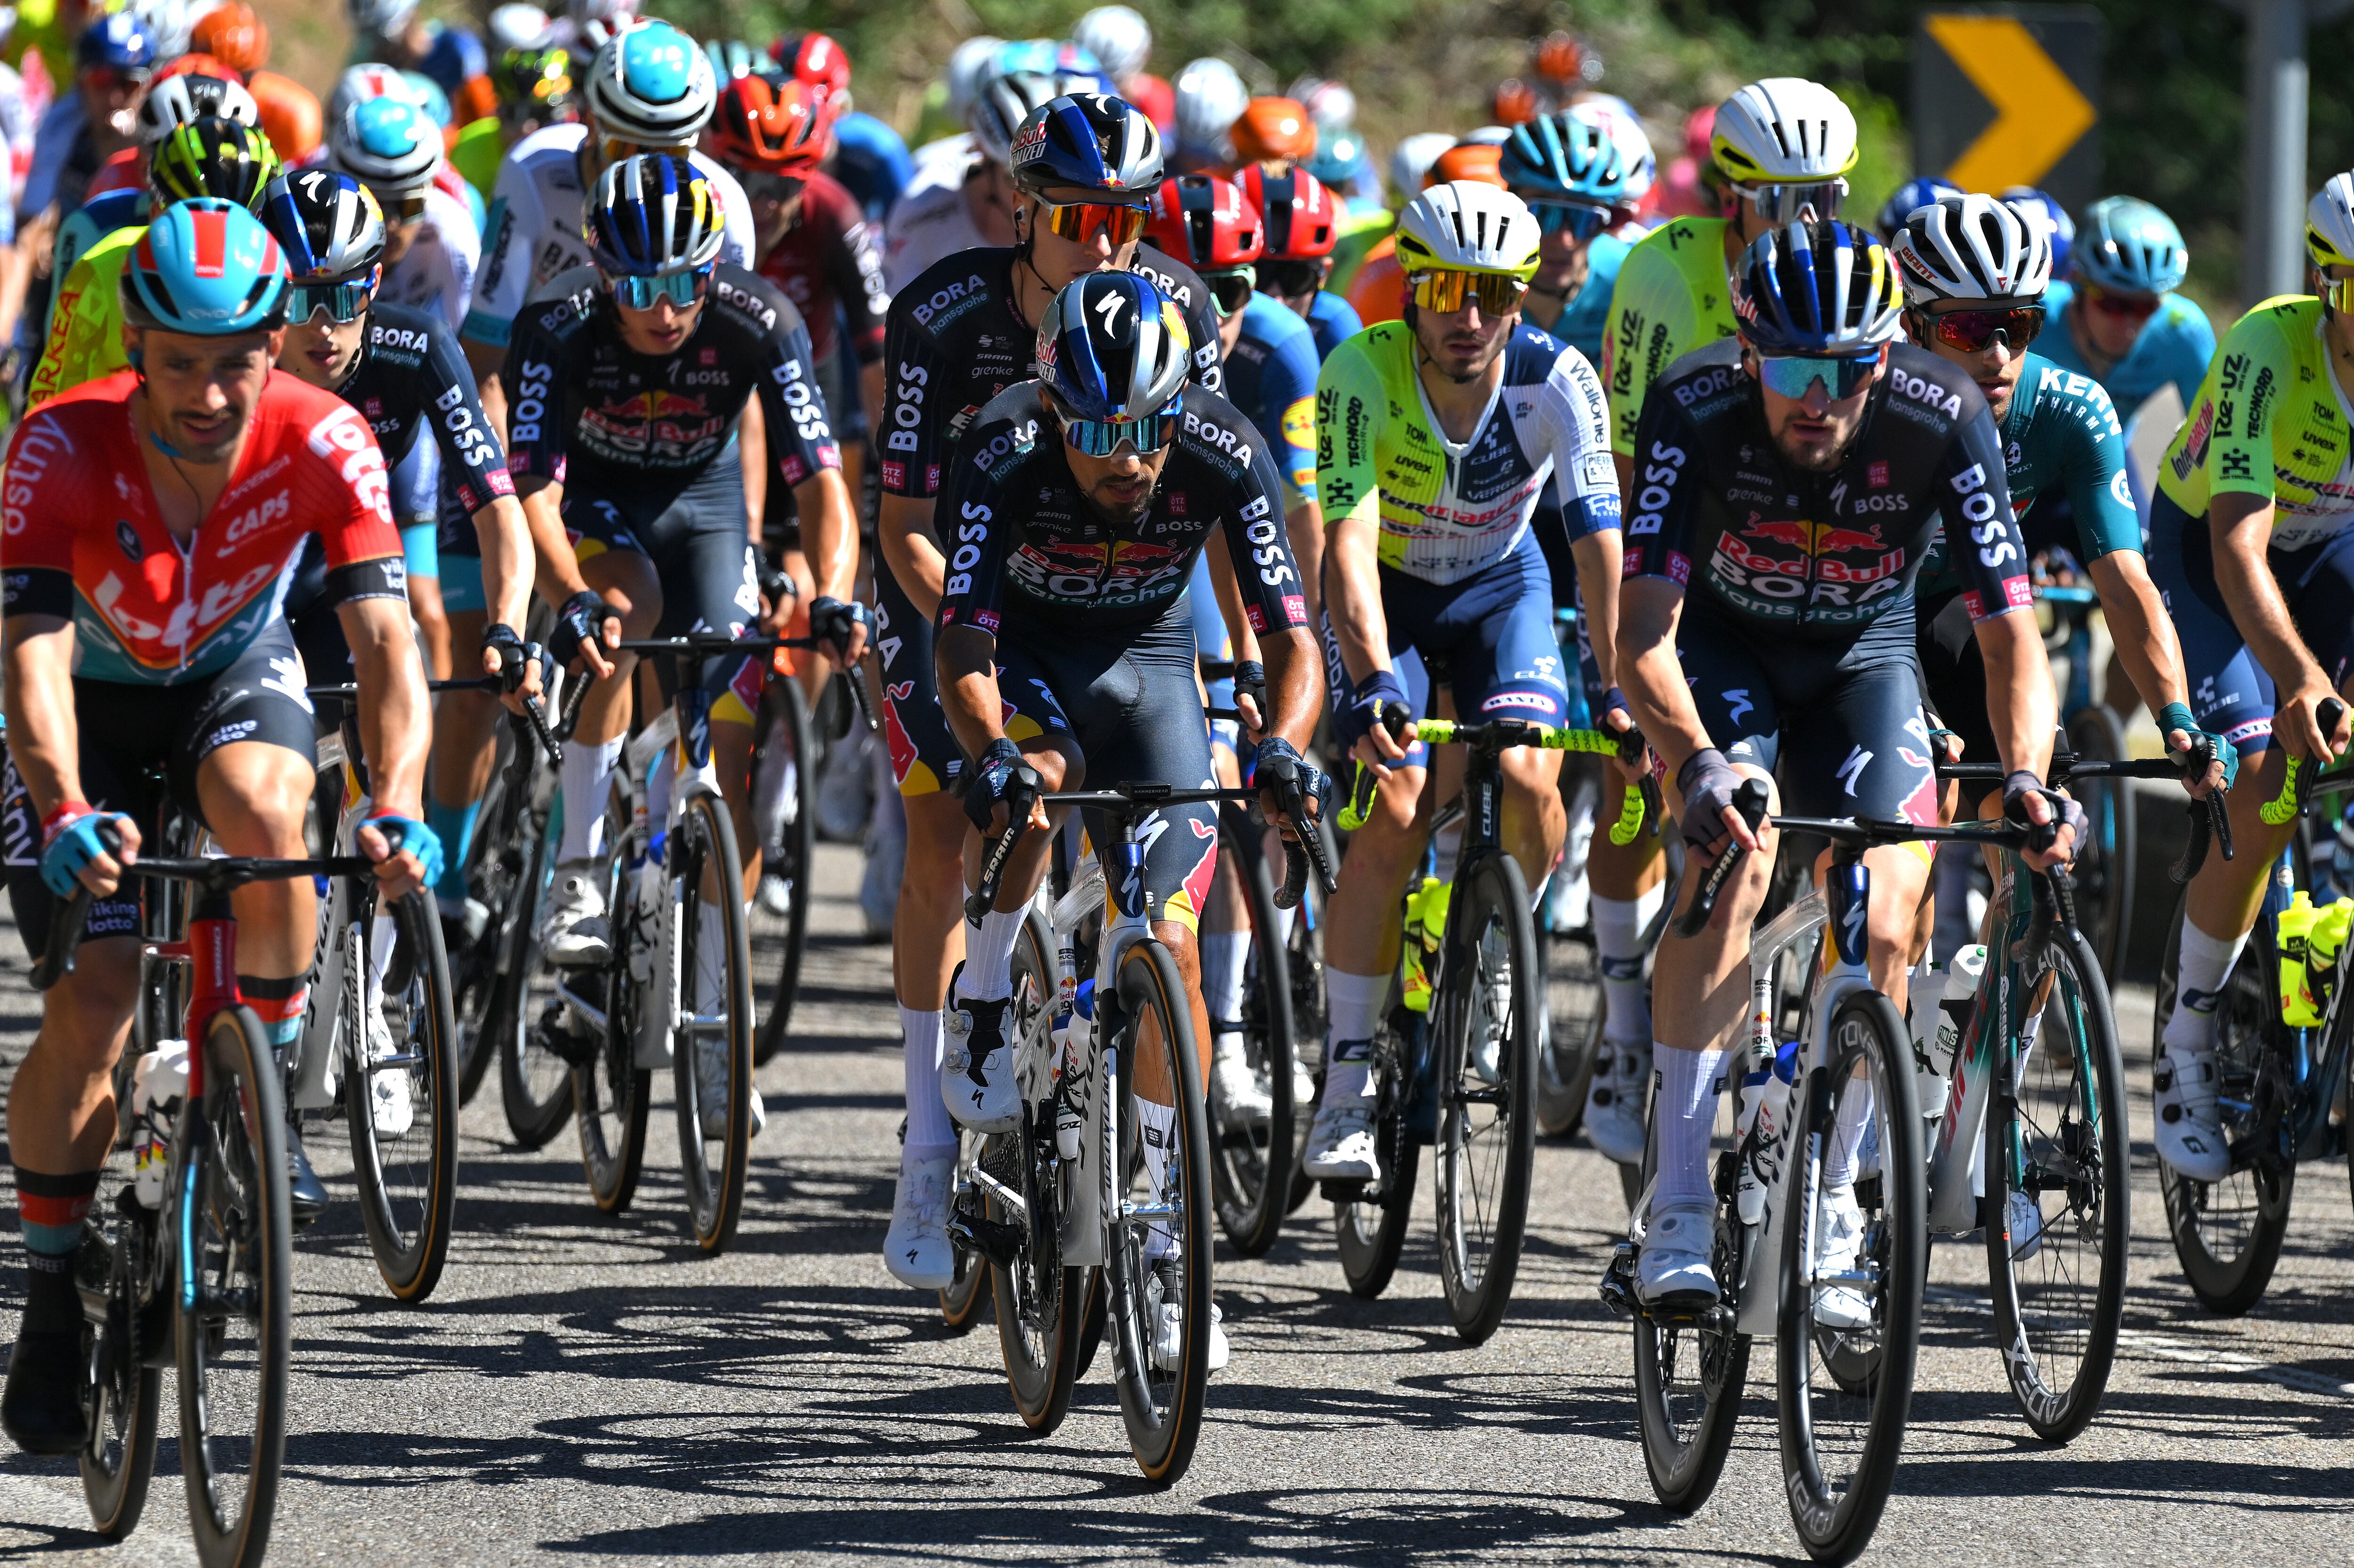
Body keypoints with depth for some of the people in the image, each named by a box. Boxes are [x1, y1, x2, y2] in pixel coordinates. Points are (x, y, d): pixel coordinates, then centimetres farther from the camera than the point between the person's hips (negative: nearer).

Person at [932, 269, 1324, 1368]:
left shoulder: (1222, 457, -28)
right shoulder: (1003, 456, -32)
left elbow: (1291, 637, -29)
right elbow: (963, 642, -36)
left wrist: (1281, 744, -49)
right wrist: (991, 753, -56)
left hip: (1145, 660, 1)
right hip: (1026, 651, -1)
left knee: (1170, 945, -10)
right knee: (1036, 778, -37)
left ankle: (1165, 1246, -1)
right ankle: (984, 1020, -14)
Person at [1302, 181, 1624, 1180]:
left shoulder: (1557, 385, -26)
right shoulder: (1361, 375, -29)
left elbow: (1600, 543, -29)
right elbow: (1349, 540, -36)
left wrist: (1622, 691, -39)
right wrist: (1369, 684, -50)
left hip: (1498, 585, 2)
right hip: (1384, 589, -2)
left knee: (1525, 777, -22)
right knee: (1400, 806, -20)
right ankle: (1345, 1086, -13)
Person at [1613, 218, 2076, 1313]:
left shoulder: (1941, 420, -29)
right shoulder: (1695, 410, -31)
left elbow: (2010, 635, -28)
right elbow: (1643, 634, -37)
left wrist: (2026, 774, -46)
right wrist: (1700, 764, -56)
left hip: (1862, 658, 2)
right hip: (1723, 647, -2)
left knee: (1883, 931, -14)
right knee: (1735, 862, -27)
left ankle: (1825, 1212, 9)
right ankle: (1677, 1213, -25)